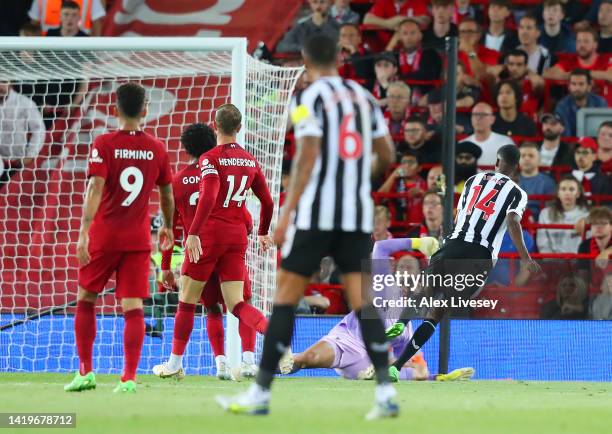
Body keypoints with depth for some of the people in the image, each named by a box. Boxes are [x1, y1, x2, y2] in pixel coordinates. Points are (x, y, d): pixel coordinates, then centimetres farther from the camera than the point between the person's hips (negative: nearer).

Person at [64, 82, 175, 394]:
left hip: (103, 237, -2)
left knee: (86, 301, 14)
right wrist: (168, 227, 31)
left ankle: (85, 371, 13)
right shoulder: (157, 149, 3)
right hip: (138, 239, 2)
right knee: (133, 308, -1)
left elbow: (95, 188, -17)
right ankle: (129, 377, -10)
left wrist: (84, 233, -21)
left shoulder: (104, 144, -7)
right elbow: (167, 195, 14)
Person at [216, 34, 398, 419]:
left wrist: (287, 212, -12)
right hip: (359, 214, 5)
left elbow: (308, 157, -13)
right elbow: (386, 158, 15)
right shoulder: (364, 97, 12)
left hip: (315, 214, -5)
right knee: (362, 300, 3)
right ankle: (386, 391, -9)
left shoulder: (309, 98, -5)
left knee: (286, 297, 2)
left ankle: (261, 392, 4)